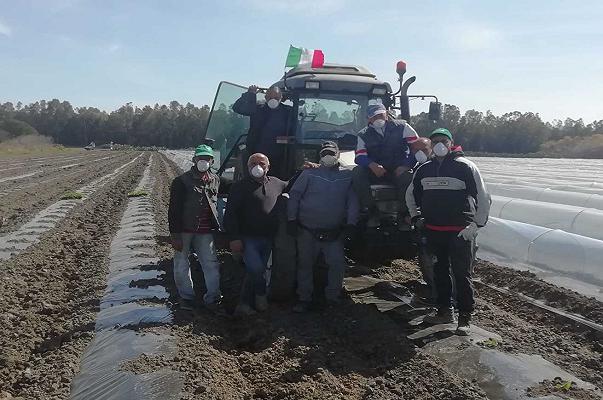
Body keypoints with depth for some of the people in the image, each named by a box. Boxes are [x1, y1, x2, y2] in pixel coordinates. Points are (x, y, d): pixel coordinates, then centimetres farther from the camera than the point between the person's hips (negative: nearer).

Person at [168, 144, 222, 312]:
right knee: (181, 266, 6)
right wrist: (175, 235, -15)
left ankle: (212, 298, 11)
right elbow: (174, 210, -9)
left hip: (205, 232, 3)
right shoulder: (182, 181, -7)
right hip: (184, 230, -3)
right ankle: (186, 297, 23)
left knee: (211, 264, 0)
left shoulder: (215, 180, 7)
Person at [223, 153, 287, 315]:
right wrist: (234, 238, -17)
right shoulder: (240, 187, -5)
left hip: (267, 240, 5)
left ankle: (244, 305, 22)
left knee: (255, 273, 11)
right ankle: (261, 296, 7)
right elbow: (230, 214, -9)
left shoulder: (276, 184, 10)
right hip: (248, 239, -5)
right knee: (256, 269, -19)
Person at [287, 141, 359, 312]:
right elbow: (294, 195, 1)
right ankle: (304, 299, 21)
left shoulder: (347, 176, 5)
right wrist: (291, 219, -6)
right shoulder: (309, 173, 1)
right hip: (307, 232, 0)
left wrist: (350, 224, -5)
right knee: (305, 265, 8)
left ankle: (333, 298, 17)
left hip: (334, 233, 1)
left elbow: (353, 201, 4)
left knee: (338, 264, -3)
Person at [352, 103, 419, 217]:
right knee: (358, 171, -26)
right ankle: (369, 210, -22)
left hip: (398, 170, -2)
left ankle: (405, 212, -18)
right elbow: (360, 157, 0)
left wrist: (406, 166, -15)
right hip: (376, 172, 2)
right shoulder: (364, 135, 11)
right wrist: (372, 165, -23)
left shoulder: (401, 126, 6)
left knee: (407, 176, -35)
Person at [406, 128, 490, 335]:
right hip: (433, 231, 5)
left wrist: (476, 225, -9)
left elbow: (483, 198, -6)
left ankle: (465, 317, 8)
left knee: (462, 274, -2)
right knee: (440, 272, 14)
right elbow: (411, 194, 25)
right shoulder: (424, 169, 10)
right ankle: (445, 311, 27)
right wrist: (416, 217, 17)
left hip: (460, 231, -5)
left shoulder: (465, 166, -6)